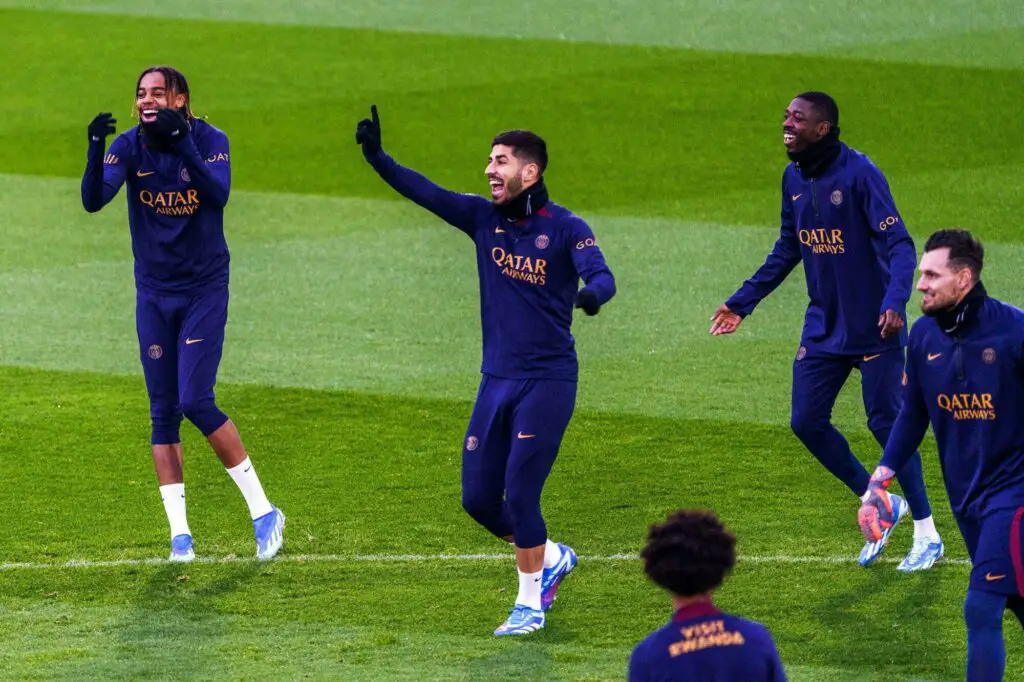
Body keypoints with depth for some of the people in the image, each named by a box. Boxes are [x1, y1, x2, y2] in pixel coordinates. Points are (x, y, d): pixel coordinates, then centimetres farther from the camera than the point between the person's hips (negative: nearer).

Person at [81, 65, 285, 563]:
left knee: (195, 401, -15)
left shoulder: (209, 141, -11)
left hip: (204, 291, -3)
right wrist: (95, 151, -35)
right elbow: (93, 201, -19)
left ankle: (263, 511, -4)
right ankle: (179, 532, 8)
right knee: (163, 411, 3)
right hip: (153, 294, 3)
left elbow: (218, 194, -28)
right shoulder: (128, 147, -5)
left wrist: (183, 143, -39)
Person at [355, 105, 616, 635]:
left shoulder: (565, 229, -10)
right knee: (478, 498, 6)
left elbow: (601, 275, -25)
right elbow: (426, 194, -1)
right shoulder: (484, 217, 5)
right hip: (496, 381, 6)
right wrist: (377, 158, -14)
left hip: (547, 382, -6)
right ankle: (552, 559, 30)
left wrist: (593, 293, -48)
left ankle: (530, 602, 7)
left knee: (519, 495, -10)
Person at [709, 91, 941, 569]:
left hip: (873, 328, -7)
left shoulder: (858, 173, -16)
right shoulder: (794, 179, 7)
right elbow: (787, 251, 19)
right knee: (807, 422, 3)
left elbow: (899, 244, -20)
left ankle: (926, 534, 7)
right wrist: (742, 302, 19)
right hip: (823, 327, 7)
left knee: (886, 423, -5)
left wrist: (895, 302, -36)